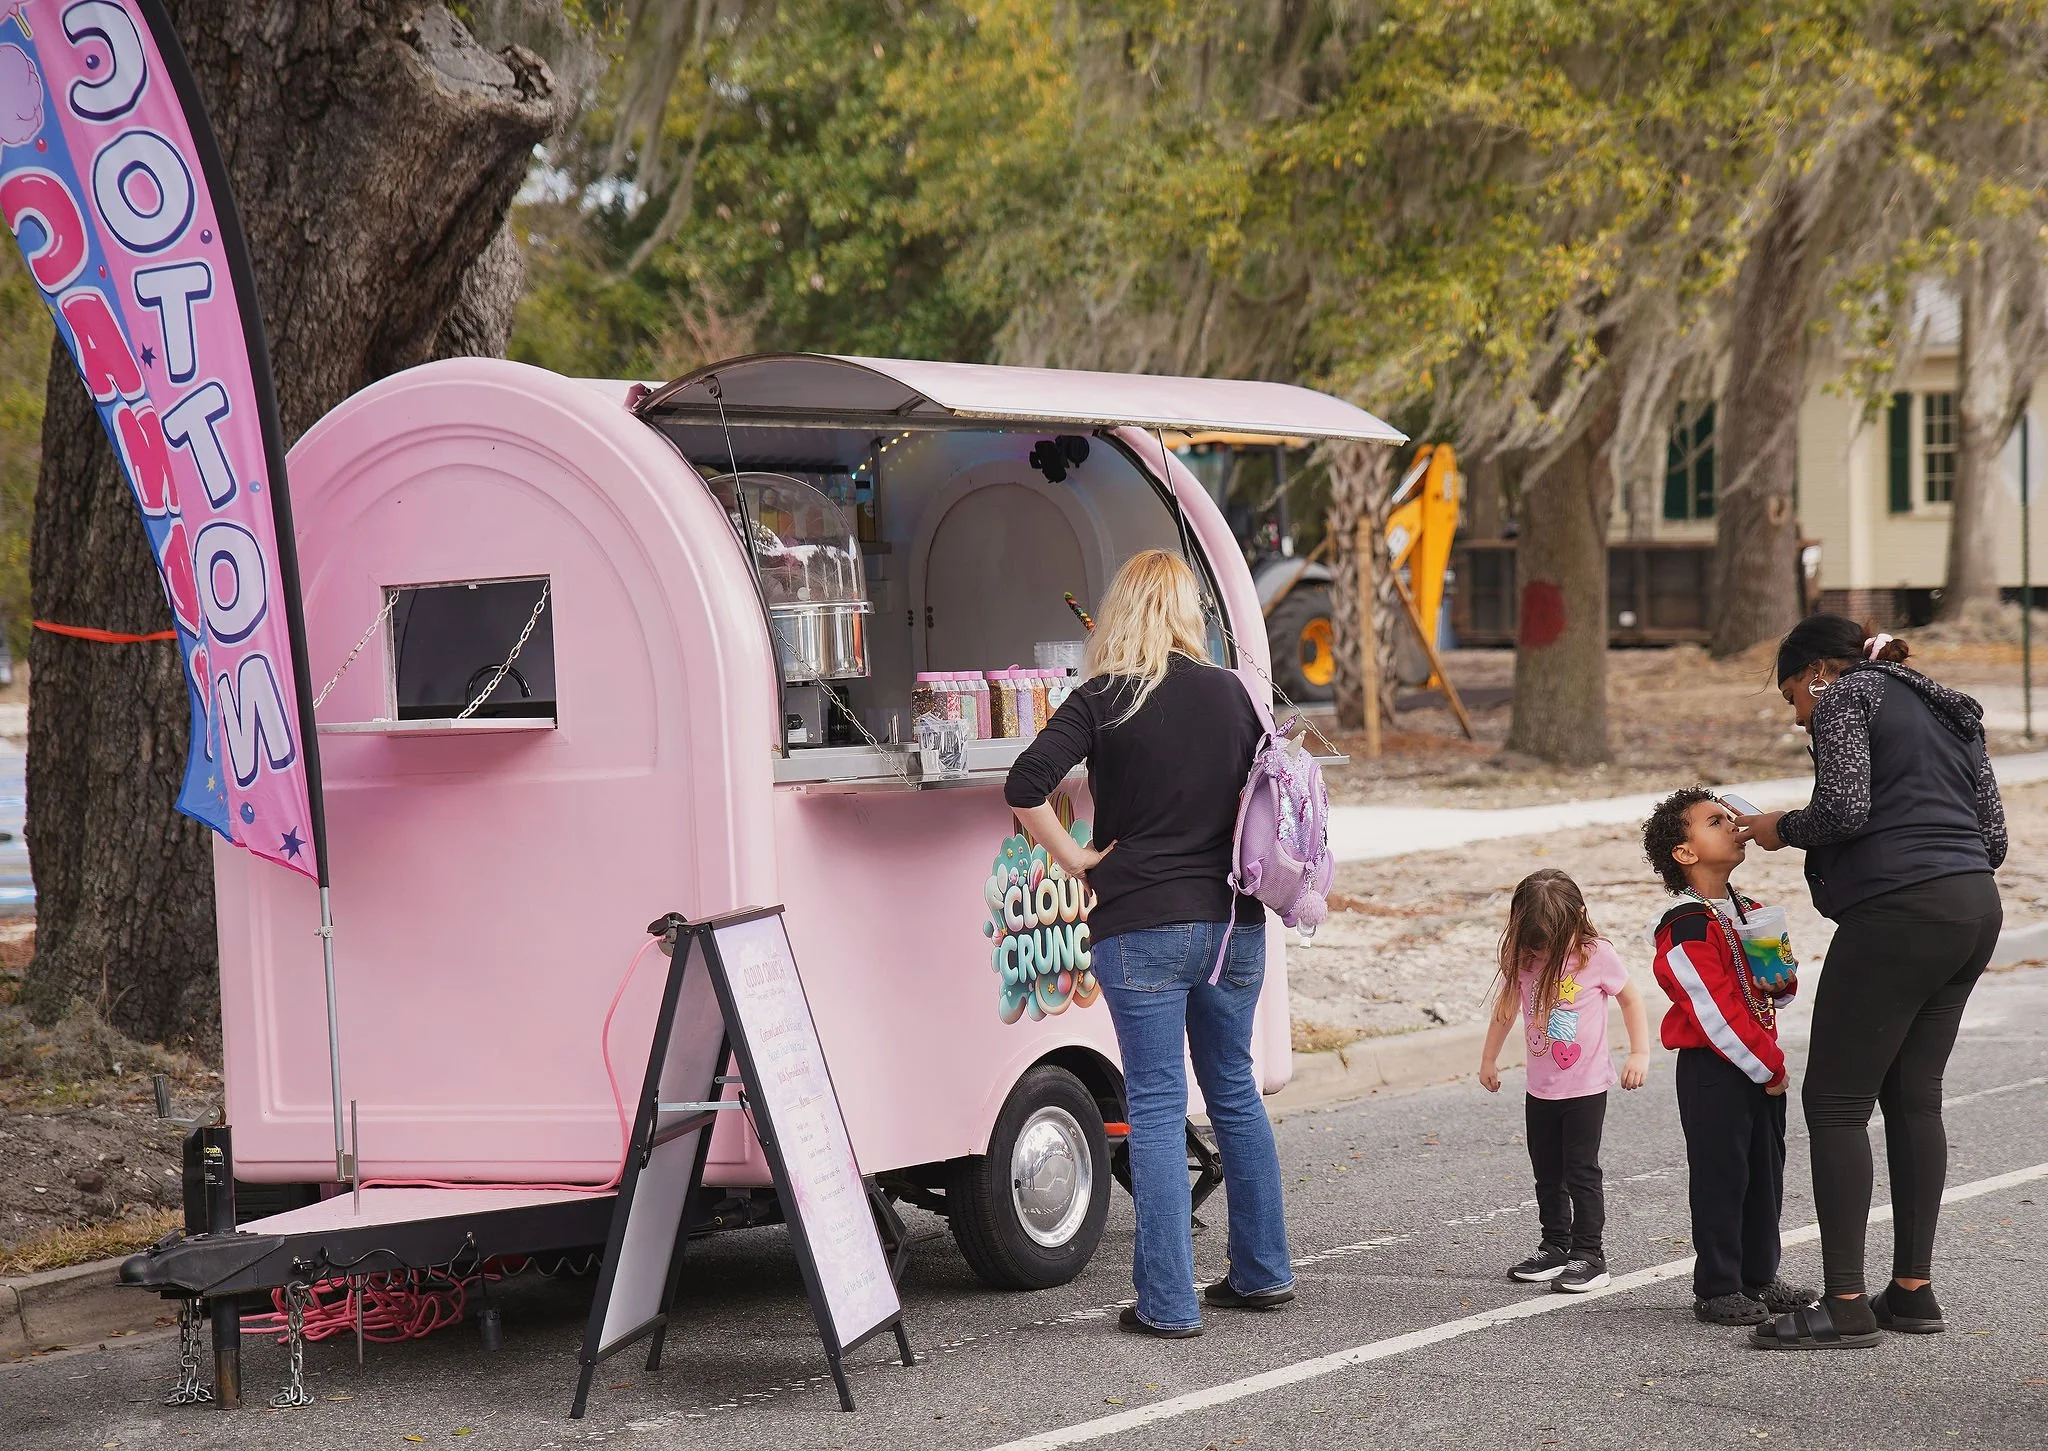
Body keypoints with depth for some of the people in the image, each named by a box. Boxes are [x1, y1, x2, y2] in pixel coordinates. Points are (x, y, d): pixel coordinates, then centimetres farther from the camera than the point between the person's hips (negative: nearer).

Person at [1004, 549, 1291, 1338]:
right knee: (1234, 1091, 18)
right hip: (1232, 921, 4)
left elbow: (1025, 787, -18)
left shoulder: (1104, 701, -8)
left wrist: (1075, 859, -8)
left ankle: (1169, 1302, -1)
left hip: (1143, 926, -4)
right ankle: (1263, 1271, 26)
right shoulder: (1230, 693, 4)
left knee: (1156, 1105, -1)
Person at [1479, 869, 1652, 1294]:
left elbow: (1631, 1000, 0)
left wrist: (1640, 1053, -6)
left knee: (1581, 1171, -4)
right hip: (1541, 1089, 4)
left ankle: (1588, 1254, 2)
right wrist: (1489, 1058, 18)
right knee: (1547, 1173, 12)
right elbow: (1506, 1007, 11)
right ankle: (1555, 1247, 23)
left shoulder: (1597, 955, -14)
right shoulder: (1522, 959, -4)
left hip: (1586, 1087, -4)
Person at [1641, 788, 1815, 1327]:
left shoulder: (1750, 912, 12)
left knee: (1766, 1173, 13)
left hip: (1761, 1066, 9)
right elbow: (1716, 1012, -19)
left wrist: (1782, 981, -3)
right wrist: (1769, 1066, -15)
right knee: (1720, 1176, -4)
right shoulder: (1686, 927, -17)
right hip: (1712, 1070, -9)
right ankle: (1716, 1288, 3)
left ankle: (1759, 1278, 23)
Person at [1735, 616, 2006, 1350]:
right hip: (1975, 906, 9)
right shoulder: (1948, 713, 23)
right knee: (1913, 1097, 14)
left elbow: (1843, 808, -15)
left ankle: (1845, 1305, -8)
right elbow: (1992, 836, 18)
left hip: (1896, 912, -9)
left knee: (1835, 1102, -4)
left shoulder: (1846, 698, 0)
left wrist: (1781, 830, 2)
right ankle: (1913, 1290, 14)